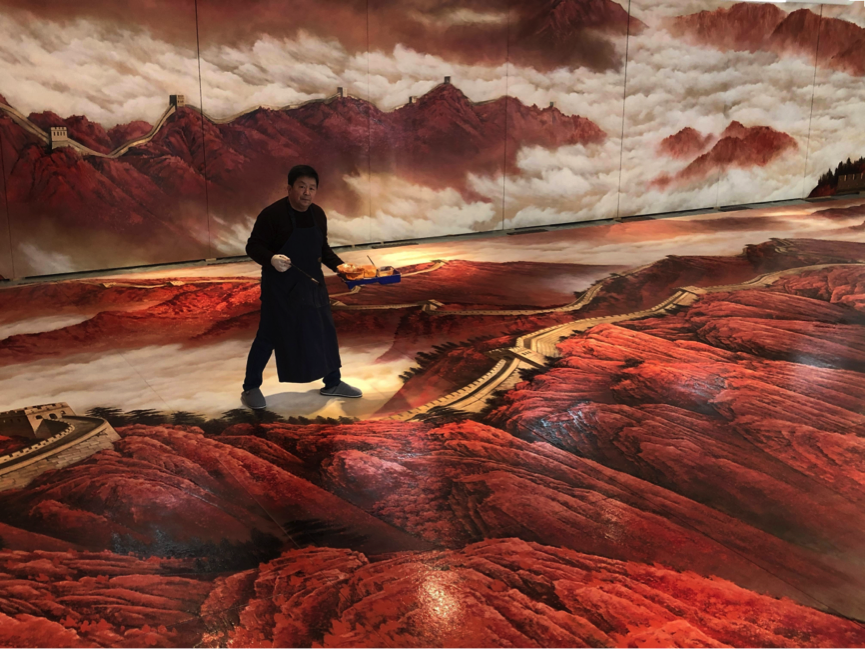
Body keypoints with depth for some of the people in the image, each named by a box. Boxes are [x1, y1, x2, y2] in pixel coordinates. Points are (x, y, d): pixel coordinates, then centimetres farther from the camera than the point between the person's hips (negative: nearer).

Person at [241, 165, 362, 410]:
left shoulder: (318, 214, 4)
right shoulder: (272, 214, -17)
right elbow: (253, 247, -13)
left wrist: (340, 266, 1)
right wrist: (272, 259, -32)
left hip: (311, 282, 6)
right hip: (280, 286, -6)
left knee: (325, 330, 11)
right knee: (269, 335, 0)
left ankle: (333, 383, 27)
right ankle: (250, 388, 17)